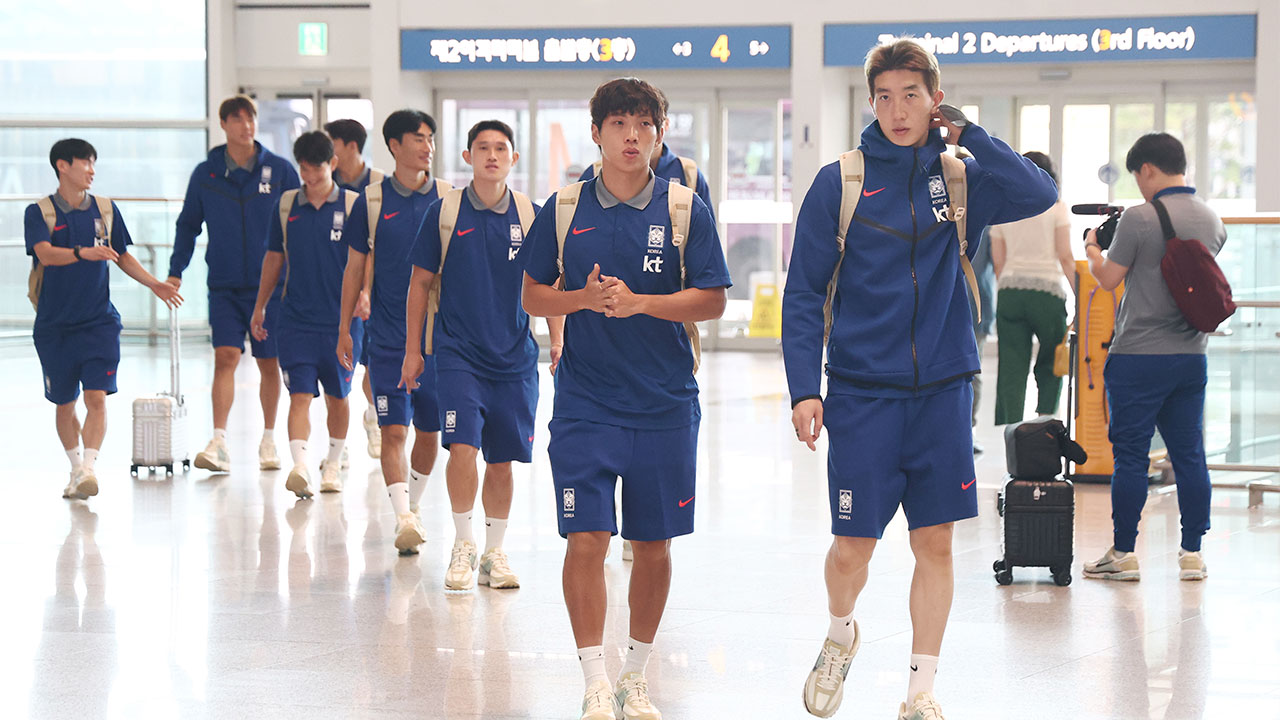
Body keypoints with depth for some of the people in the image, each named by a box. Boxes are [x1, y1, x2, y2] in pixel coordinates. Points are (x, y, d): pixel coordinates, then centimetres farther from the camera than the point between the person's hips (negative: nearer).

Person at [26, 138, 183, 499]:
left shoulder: (105, 209, 6)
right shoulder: (39, 212, -4)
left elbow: (123, 256, 16)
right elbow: (45, 253, -22)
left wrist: (153, 284, 4)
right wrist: (84, 253, -39)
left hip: (99, 323, 1)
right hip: (54, 326, -1)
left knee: (96, 398, -14)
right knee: (64, 404, 8)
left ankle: (89, 467, -20)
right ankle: (76, 470, 24)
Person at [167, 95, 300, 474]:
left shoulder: (280, 170, 0)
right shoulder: (205, 174, 3)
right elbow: (188, 225, 10)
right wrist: (176, 271, 2)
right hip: (224, 285, 0)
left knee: (269, 363, 8)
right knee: (225, 357, -12)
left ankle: (268, 439, 23)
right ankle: (219, 443, -16)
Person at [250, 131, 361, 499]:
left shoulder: (352, 205, -2)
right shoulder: (287, 205, 5)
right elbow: (274, 257, 15)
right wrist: (260, 306, 17)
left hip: (341, 319, -1)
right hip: (295, 319, 1)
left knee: (337, 396, 11)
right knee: (300, 395, -11)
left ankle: (333, 464, 28)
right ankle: (300, 467, -22)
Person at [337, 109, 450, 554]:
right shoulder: (371, 201, 1)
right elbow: (355, 267, 8)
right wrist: (344, 327, 8)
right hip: (388, 337, -1)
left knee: (429, 431, 9)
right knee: (394, 430, -12)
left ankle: (412, 506, 29)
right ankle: (403, 518, -18)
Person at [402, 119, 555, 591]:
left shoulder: (530, 216, 2)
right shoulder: (444, 212, -1)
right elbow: (421, 283, 6)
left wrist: (558, 345, 0)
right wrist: (412, 350, 5)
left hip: (514, 357, 2)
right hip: (458, 352, -2)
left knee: (502, 459, 6)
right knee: (462, 446, -15)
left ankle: (494, 552, 19)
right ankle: (463, 545, 1)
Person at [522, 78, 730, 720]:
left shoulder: (685, 208, 0)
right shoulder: (563, 209, 3)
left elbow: (712, 300, -3)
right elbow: (532, 296, 8)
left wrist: (637, 302, -16)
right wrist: (583, 298, -12)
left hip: (665, 406, 0)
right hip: (584, 404, 0)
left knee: (653, 545, 8)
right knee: (586, 541, -9)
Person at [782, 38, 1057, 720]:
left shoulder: (961, 178, 4)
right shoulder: (839, 183, -2)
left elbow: (1040, 195, -15)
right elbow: (802, 293, -2)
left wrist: (965, 136, -13)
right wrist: (804, 388, -10)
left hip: (943, 389, 2)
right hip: (862, 390, -2)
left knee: (935, 542, 4)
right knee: (855, 542, -1)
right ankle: (840, 634, 31)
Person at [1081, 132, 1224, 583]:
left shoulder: (1139, 219, -14)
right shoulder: (1212, 221, 7)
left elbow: (1108, 278, -7)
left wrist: (1092, 249, 14)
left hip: (1139, 358, -6)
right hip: (1192, 356, 6)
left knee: (1130, 455, 1)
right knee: (1189, 455, 9)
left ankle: (1123, 554, 5)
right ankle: (1192, 554, 10)